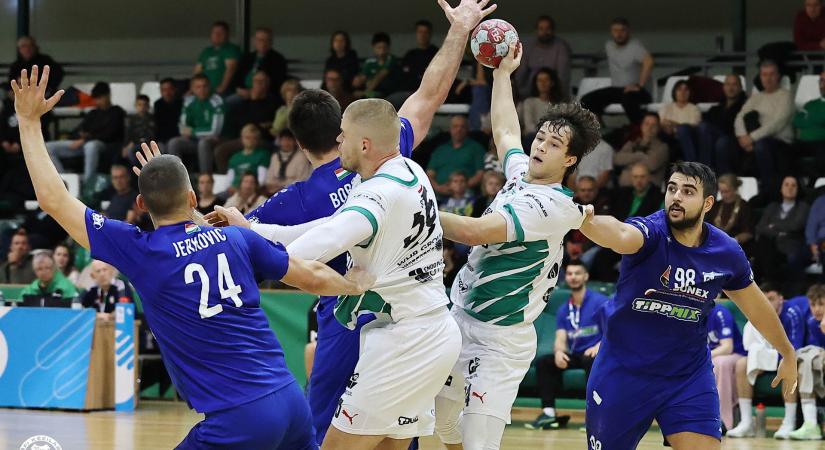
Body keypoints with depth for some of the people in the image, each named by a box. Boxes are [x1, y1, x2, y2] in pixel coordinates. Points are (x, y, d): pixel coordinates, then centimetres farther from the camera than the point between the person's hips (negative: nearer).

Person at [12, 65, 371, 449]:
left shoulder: (139, 251, -4)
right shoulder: (236, 238, 7)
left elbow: (53, 199, 0)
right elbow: (311, 277, 17)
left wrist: (29, 120, 8)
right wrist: (356, 284, 37)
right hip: (290, 402, 5)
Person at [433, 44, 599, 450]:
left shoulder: (554, 205, -16)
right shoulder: (521, 171, 8)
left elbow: (475, 232, -23)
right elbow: (505, 131, 31)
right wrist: (503, 70, 37)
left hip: (499, 338, -8)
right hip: (461, 319, 8)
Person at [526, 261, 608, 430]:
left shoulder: (600, 302, -6)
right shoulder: (563, 310, 11)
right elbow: (561, 339, 3)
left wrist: (599, 346, -30)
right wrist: (559, 351, -21)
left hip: (595, 354, -6)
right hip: (575, 355, 6)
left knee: (590, 361, -39)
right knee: (542, 362, -12)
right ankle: (549, 412, -17)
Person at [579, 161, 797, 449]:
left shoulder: (727, 253, -7)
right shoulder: (652, 232, -19)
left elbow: (756, 307, 12)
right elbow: (620, 235, -44)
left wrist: (788, 354, 23)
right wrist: (582, 218, -67)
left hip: (688, 374, 2)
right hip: (624, 369, -2)